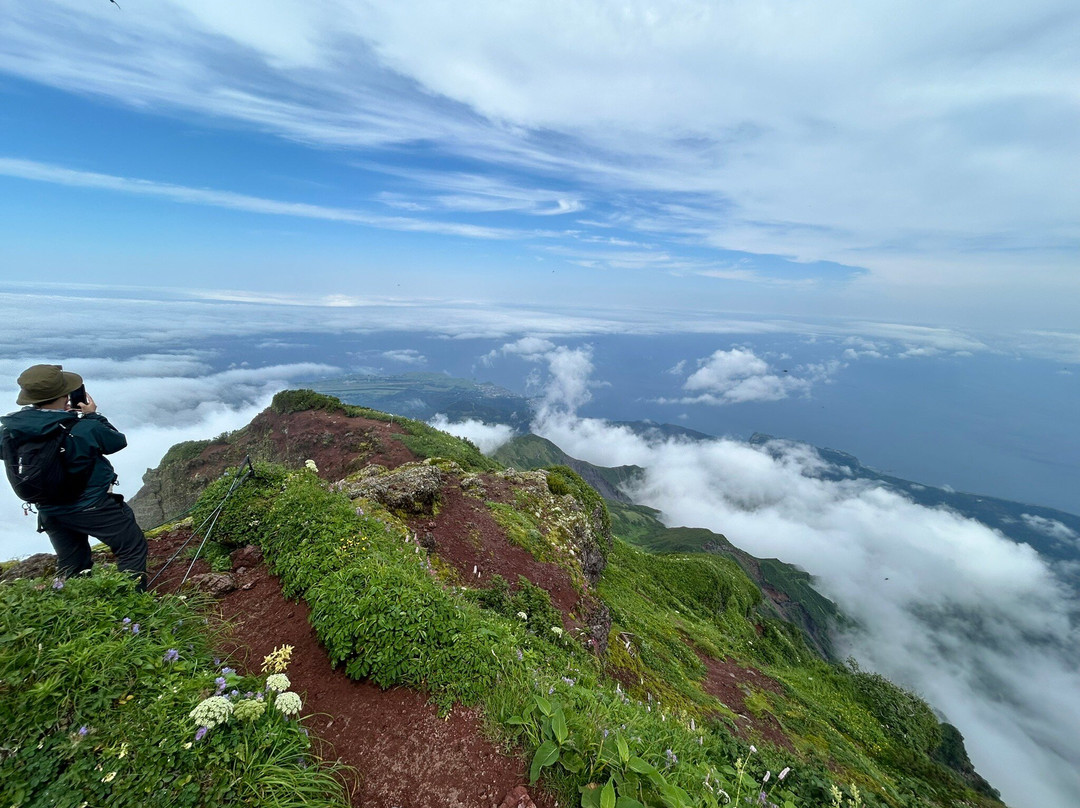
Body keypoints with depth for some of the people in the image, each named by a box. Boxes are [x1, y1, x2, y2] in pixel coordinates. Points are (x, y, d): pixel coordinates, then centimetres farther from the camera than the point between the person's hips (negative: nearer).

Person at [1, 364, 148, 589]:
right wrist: (93, 415, 0)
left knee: (70, 564, 24)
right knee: (132, 548, 8)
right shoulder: (84, 429, -26)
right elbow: (118, 441, -8)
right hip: (93, 507, -6)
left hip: (48, 510, 6)